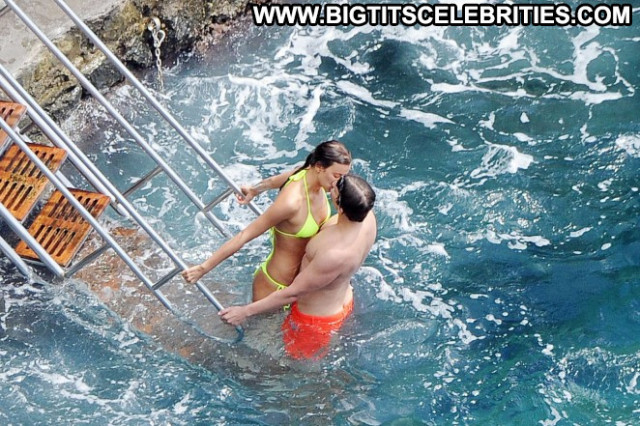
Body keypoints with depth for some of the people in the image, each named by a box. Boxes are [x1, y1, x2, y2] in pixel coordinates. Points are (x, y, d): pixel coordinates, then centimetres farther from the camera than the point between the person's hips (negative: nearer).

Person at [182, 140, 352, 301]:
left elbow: (274, 180, 11)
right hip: (275, 285, -8)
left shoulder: (311, 174, -11)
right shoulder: (292, 202, -34)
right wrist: (203, 268, -24)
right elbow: (244, 236, -29)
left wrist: (254, 190, 30)